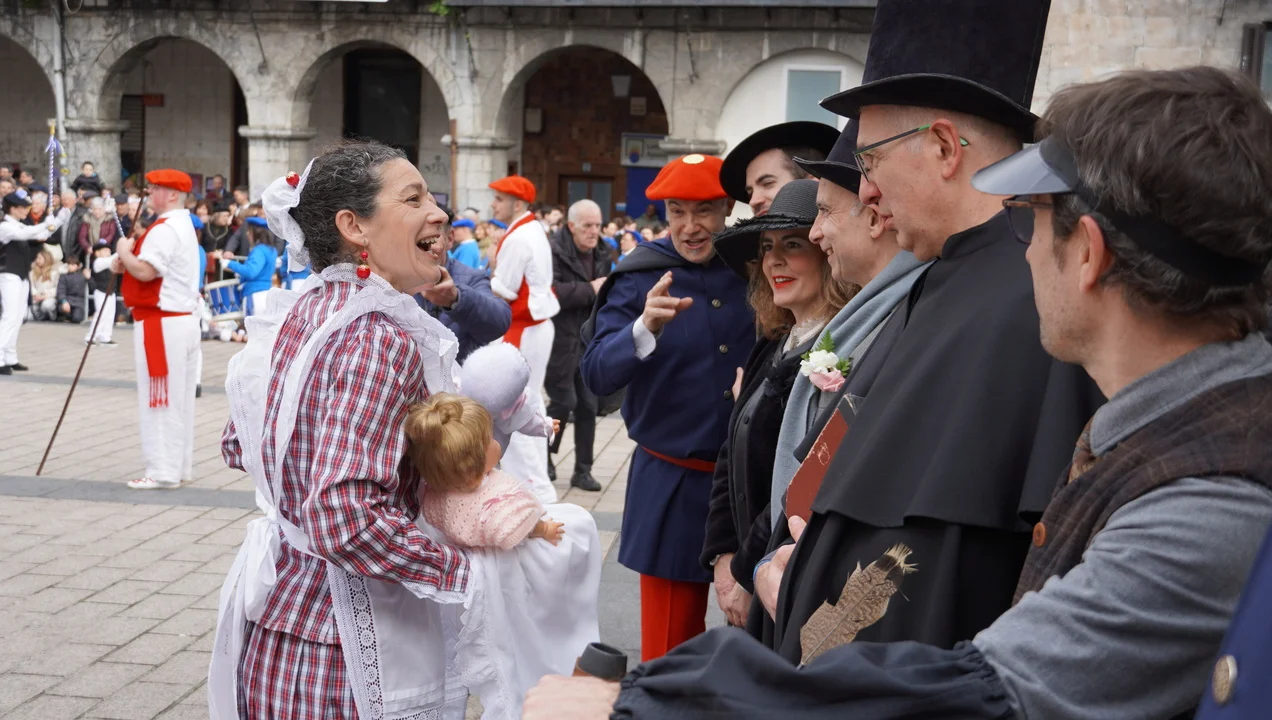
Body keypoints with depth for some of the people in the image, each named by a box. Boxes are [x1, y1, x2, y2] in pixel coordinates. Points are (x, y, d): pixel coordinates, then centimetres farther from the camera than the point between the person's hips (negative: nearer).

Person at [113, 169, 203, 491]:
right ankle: (179, 466, 20)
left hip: (161, 323, -10)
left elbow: (145, 271, -24)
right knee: (179, 399, 13)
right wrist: (126, 263, 7)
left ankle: (163, 471, -2)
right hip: (184, 318, 10)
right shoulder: (184, 226, 17)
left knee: (159, 400, -5)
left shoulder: (164, 229, -16)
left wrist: (124, 252, -6)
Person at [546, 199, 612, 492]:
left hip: (589, 341, 7)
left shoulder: (601, 256, 12)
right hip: (560, 340, -6)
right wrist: (589, 289, -20)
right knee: (564, 401, -5)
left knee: (588, 404, 7)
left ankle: (583, 470, 15)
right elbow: (550, 292, -26)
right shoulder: (554, 252, -11)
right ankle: (543, 455, 19)